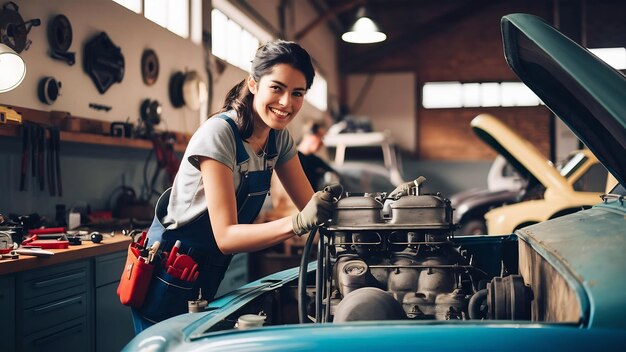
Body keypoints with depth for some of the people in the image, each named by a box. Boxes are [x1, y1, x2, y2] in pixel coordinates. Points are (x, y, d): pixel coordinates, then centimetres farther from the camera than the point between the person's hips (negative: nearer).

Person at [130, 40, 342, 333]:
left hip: (210, 274, 7)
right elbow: (226, 236, -28)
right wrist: (299, 223, -41)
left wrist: (331, 206, -23)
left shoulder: (279, 138, -1)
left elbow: (308, 204, -1)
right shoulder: (219, 133, -23)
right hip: (169, 277, -7)